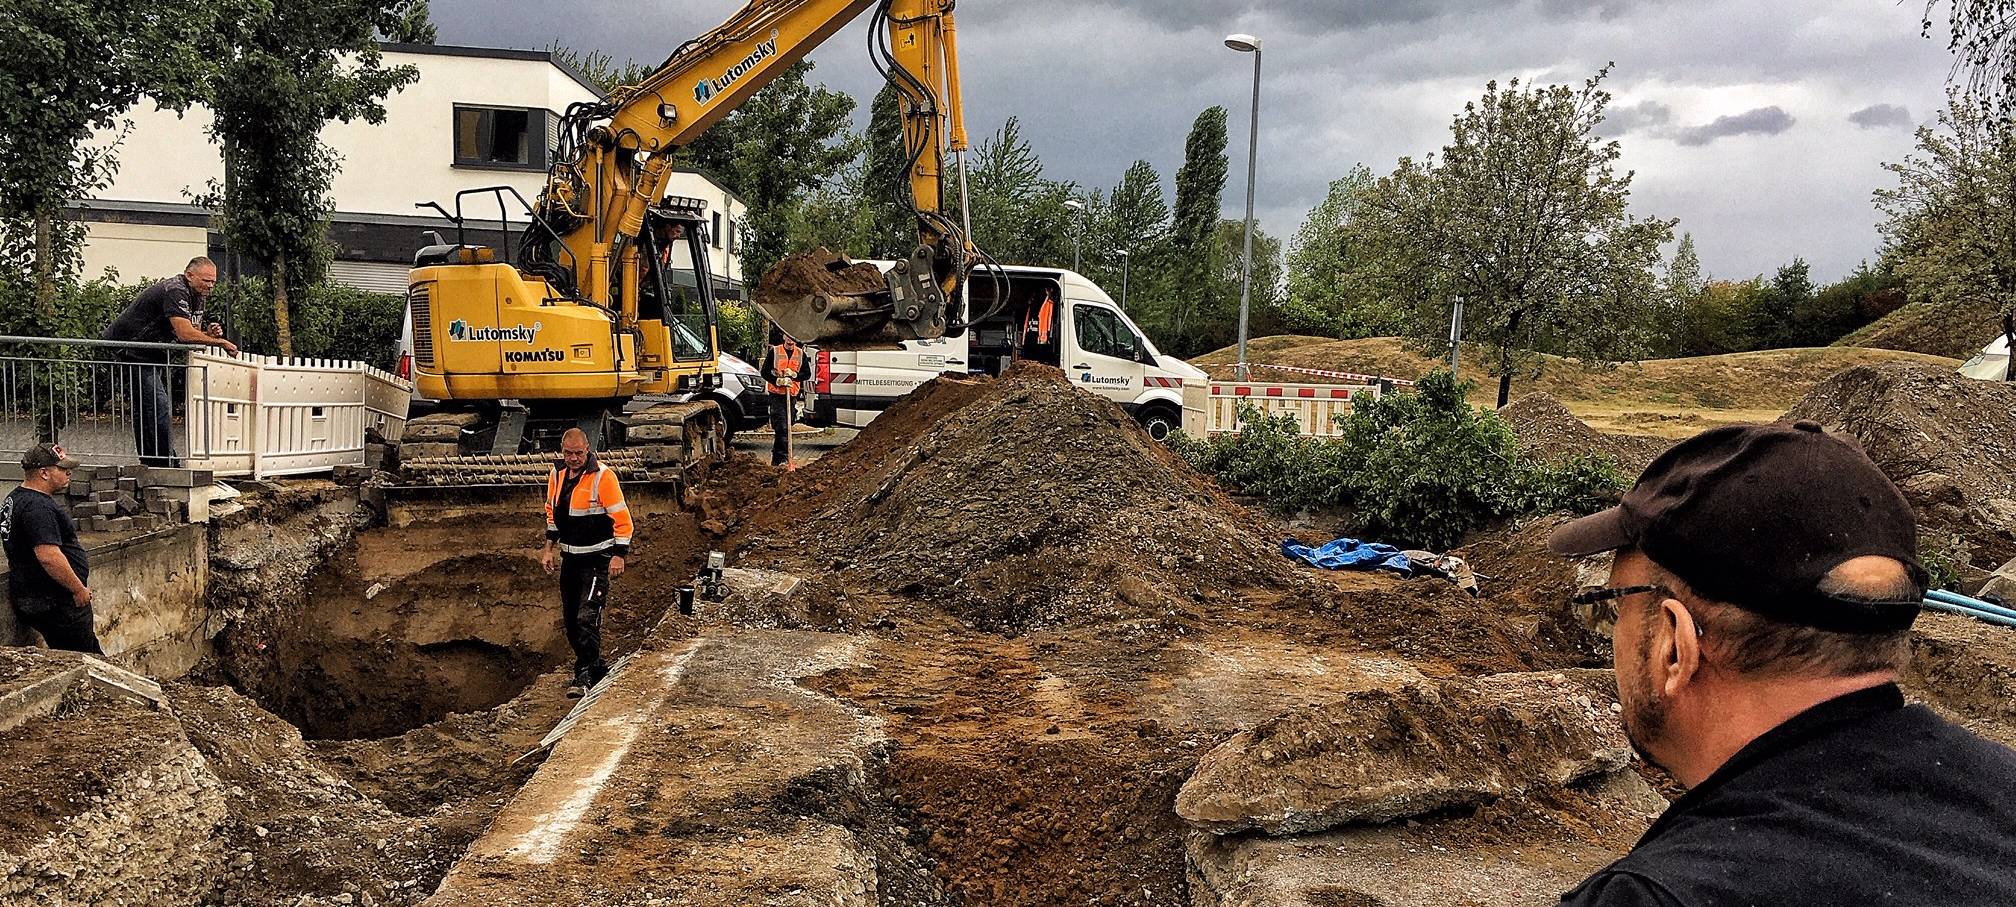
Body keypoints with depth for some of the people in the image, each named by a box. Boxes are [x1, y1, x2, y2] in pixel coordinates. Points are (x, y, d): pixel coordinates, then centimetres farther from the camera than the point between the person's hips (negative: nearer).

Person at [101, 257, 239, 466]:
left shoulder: (197, 296, 8)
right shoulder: (175, 292, -25)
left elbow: (193, 334, 10)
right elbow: (185, 335, -35)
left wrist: (209, 333, -12)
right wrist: (221, 343, -27)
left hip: (153, 354, 10)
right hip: (132, 351, -10)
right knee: (158, 409, -15)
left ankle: (149, 466, 15)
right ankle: (167, 466, -15)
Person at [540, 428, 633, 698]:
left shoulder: (603, 476, -15)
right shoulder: (557, 474, 5)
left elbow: (622, 518, -13)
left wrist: (619, 556, -17)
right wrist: (549, 548, 15)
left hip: (597, 558, -7)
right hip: (570, 557, 7)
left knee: (587, 617, -15)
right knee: (570, 620, 11)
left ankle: (584, 675, -10)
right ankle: (595, 668, 24)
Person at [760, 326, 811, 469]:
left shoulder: (801, 354, 7)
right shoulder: (774, 352, -1)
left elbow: (807, 373, 6)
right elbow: (765, 372, -2)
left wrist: (794, 374, -12)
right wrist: (778, 381, -18)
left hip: (792, 394, 4)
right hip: (776, 394, -4)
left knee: (788, 424, 11)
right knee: (782, 427, -14)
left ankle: (776, 458, 27)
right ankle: (782, 458, -17)